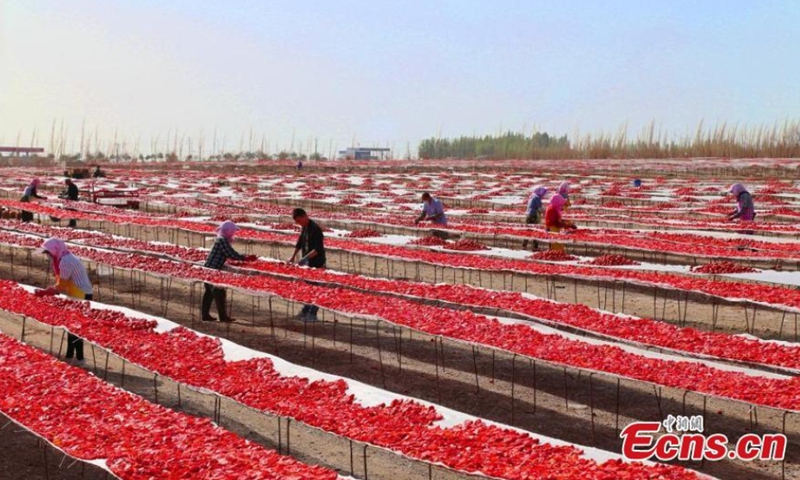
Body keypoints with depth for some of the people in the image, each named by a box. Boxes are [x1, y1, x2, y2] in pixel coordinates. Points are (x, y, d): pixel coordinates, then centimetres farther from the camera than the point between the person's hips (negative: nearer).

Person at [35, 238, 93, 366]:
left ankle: (79, 358, 3)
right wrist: (45, 292, 1)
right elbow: (63, 284, 11)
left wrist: (44, 292, -9)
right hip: (77, 295, 10)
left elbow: (61, 286, -17)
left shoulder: (65, 261, -19)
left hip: (81, 296, -10)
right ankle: (69, 356, 23)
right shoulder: (67, 259, 13)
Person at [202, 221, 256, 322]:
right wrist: (246, 258, -12)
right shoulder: (222, 240, -16)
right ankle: (223, 316, 0)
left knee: (209, 292, 15)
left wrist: (245, 257, 7)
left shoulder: (221, 239, 14)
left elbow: (229, 254, 16)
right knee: (219, 293, -4)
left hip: (208, 269, 10)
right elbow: (231, 254, -21)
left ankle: (205, 315, 21)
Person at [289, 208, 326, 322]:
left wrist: (305, 258, -31)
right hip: (307, 263, 9)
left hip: (316, 264, -9)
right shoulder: (304, 227, 7)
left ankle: (312, 314, 5)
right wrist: (293, 256, 14)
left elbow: (318, 249, -26)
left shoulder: (315, 229, -21)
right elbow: (300, 243, 19)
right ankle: (305, 311, 25)